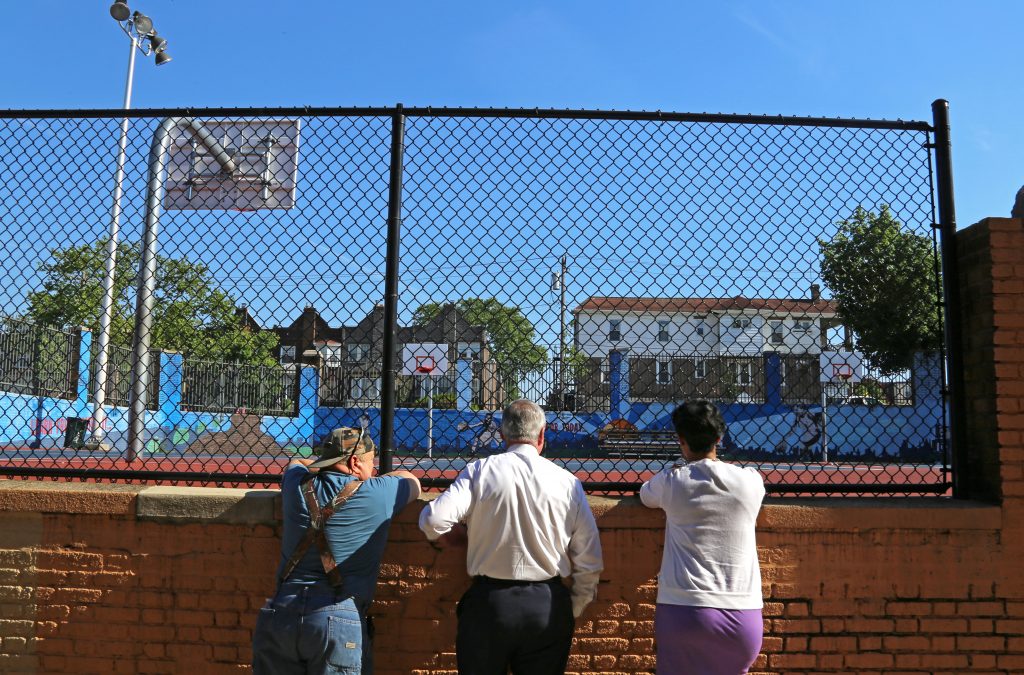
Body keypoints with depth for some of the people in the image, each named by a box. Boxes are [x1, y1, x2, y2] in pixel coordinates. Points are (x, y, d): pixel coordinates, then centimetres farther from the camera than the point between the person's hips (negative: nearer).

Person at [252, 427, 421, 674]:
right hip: (340, 622, -4)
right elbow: (411, 481, 16)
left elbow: (298, 463, 31)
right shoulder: (376, 494, -6)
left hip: (280, 612, 4)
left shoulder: (296, 484, 6)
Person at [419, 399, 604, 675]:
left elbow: (433, 521, -18)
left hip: (489, 602, -1)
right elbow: (590, 564, 0)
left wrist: (451, 533, 5)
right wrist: (573, 610, 15)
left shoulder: (481, 471, -7)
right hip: (549, 607, 1)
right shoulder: (568, 482, -3)